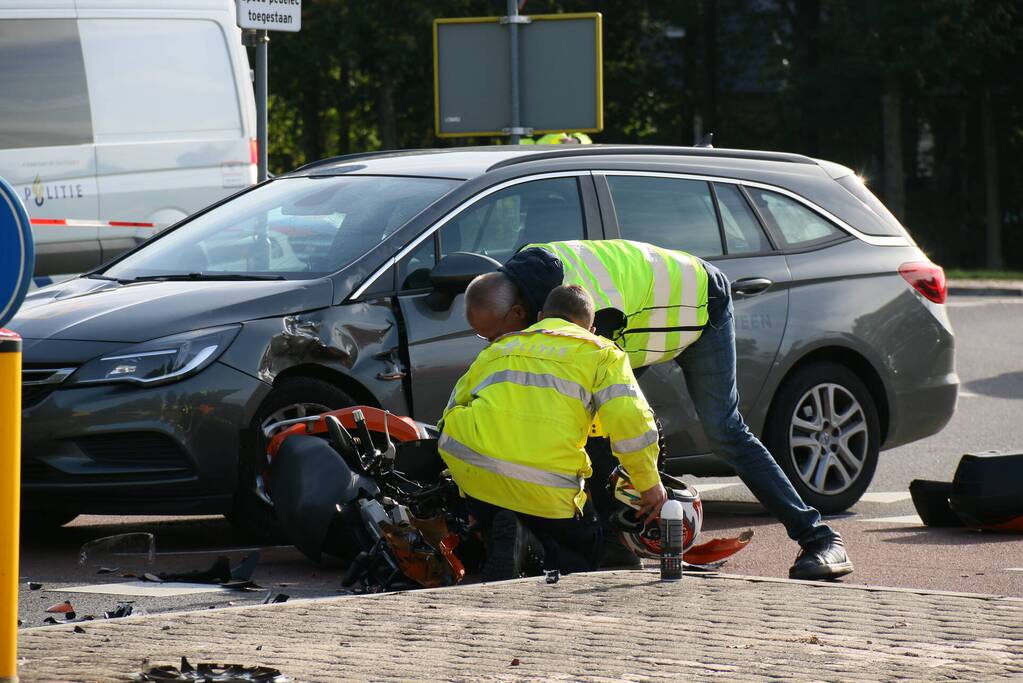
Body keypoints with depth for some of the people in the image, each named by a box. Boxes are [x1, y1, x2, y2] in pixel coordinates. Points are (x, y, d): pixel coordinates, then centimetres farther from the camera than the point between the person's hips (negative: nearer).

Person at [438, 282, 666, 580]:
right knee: (585, 554, 17)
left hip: (472, 471, 3)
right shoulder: (601, 353, 15)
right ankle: (528, 544, -15)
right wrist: (650, 484, 9)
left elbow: (452, 411, 32)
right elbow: (630, 420, 0)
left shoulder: (496, 349, 28)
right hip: (546, 494, -3)